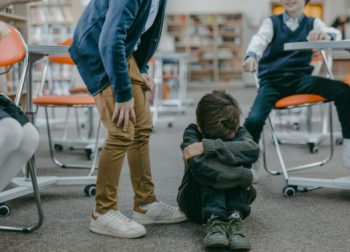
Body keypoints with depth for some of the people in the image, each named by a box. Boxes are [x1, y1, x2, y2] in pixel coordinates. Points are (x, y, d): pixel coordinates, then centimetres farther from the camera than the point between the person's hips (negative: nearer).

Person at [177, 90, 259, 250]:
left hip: (233, 199, 2)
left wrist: (207, 146, -43)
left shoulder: (238, 132, -12)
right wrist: (244, 176, -38)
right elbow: (198, 164, -40)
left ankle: (235, 218, -37)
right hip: (198, 203, -2)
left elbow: (253, 150, -38)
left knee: (237, 156, -27)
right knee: (206, 165, -32)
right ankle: (213, 219, -43)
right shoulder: (192, 133, -18)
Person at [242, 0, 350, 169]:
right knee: (254, 119, -28)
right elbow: (260, 39, -12)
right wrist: (252, 56, -37)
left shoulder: (313, 23, 13)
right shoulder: (271, 22, 10)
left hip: (300, 78, 1)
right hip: (272, 80, -1)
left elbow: (335, 33, -9)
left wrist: (326, 35, -36)